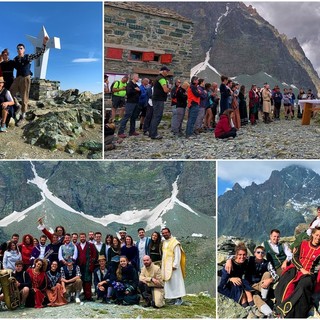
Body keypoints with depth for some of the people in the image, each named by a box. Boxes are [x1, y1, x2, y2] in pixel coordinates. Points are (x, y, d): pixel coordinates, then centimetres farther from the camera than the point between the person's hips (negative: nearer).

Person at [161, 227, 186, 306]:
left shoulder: (174, 242, -10)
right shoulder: (164, 243, 14)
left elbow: (177, 255, -14)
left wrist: (175, 265, -19)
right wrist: (162, 264, 13)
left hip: (172, 265, -7)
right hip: (166, 266, 8)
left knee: (175, 281, -6)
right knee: (168, 282, 6)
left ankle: (179, 298, -2)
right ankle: (173, 298, 11)